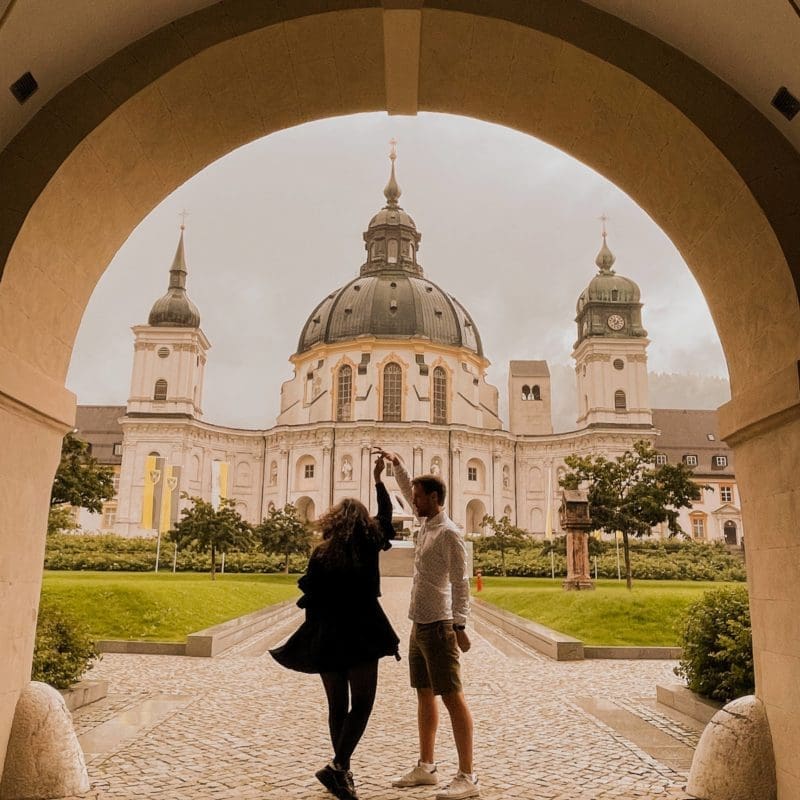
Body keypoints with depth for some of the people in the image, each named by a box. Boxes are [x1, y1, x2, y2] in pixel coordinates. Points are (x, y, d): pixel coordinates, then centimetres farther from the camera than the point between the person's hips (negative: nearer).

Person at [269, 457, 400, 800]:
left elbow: (308, 595, -3)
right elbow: (386, 516, 15)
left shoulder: (321, 554, -3)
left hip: (326, 636, 2)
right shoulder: (369, 545, -2)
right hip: (361, 633, -2)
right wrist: (379, 480, 25)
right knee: (362, 703, 4)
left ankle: (343, 772, 22)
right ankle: (336, 766, -12)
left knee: (337, 705, 14)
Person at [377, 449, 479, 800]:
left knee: (452, 697, -6)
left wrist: (460, 626, -23)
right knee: (424, 695, 15)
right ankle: (425, 767, 25)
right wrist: (397, 463, 23)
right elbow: (409, 492, 28)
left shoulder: (449, 534, -15)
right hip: (419, 625, 9)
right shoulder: (427, 523, 9)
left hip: (438, 626, -9)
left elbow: (460, 583, -19)